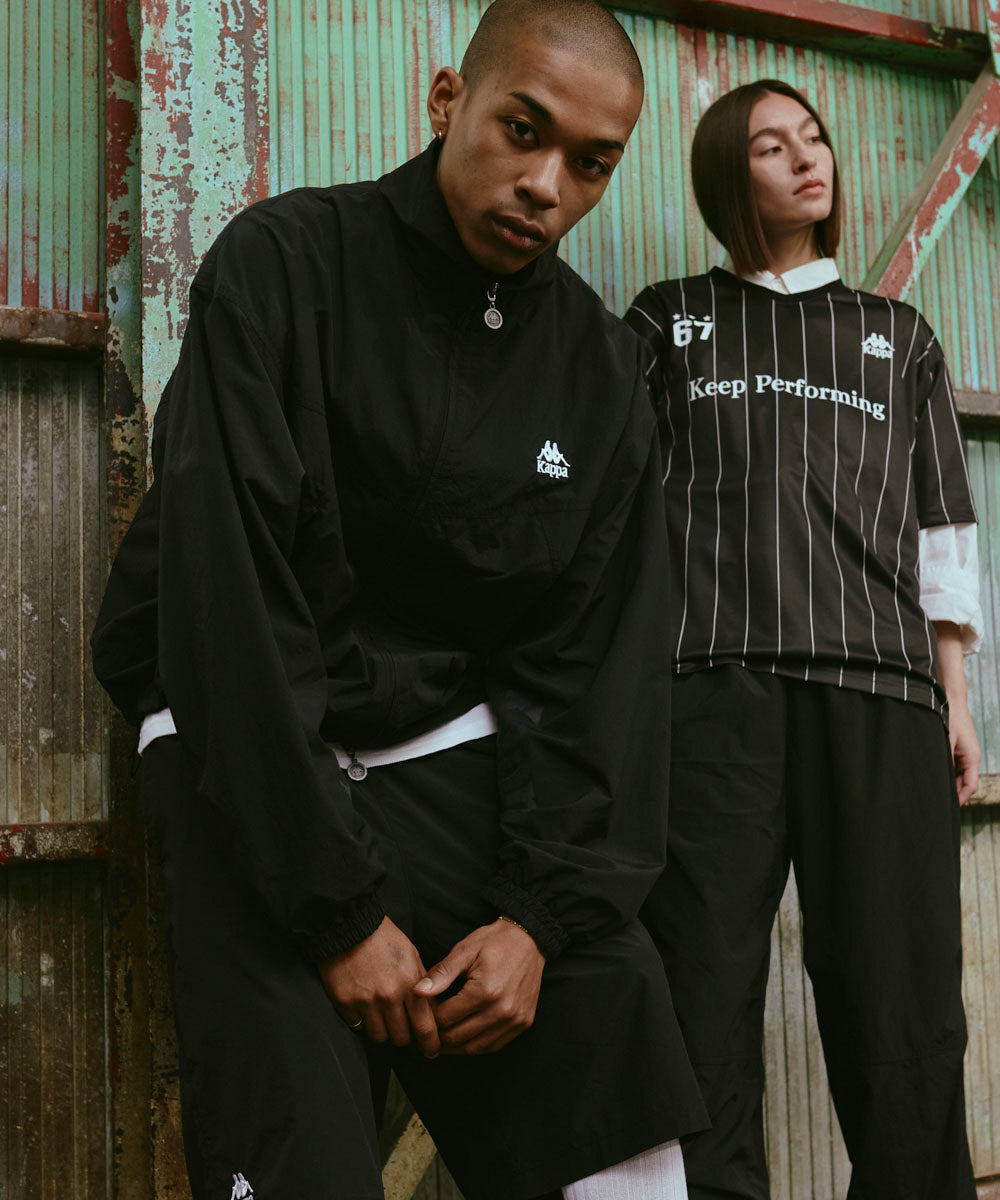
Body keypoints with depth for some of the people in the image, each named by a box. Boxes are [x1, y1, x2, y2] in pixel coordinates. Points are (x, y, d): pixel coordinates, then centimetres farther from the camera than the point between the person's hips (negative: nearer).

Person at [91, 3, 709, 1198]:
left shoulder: (602, 361, 4)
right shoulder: (284, 266, -10)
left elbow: (599, 655, 2)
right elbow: (227, 601, -17)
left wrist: (545, 910, -9)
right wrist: (339, 911, -18)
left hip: (465, 752, 4)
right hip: (253, 763, -3)